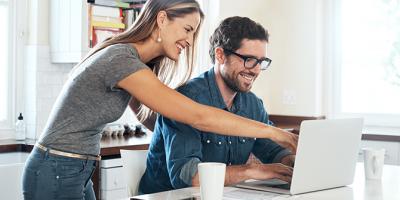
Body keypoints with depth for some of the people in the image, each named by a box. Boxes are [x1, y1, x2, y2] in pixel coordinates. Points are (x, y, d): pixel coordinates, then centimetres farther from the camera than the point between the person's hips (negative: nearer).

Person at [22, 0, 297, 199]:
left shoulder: (131, 60, 8)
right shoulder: (122, 60, -22)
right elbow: (198, 116, -25)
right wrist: (273, 132, -18)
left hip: (77, 174, 9)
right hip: (56, 175, -9)